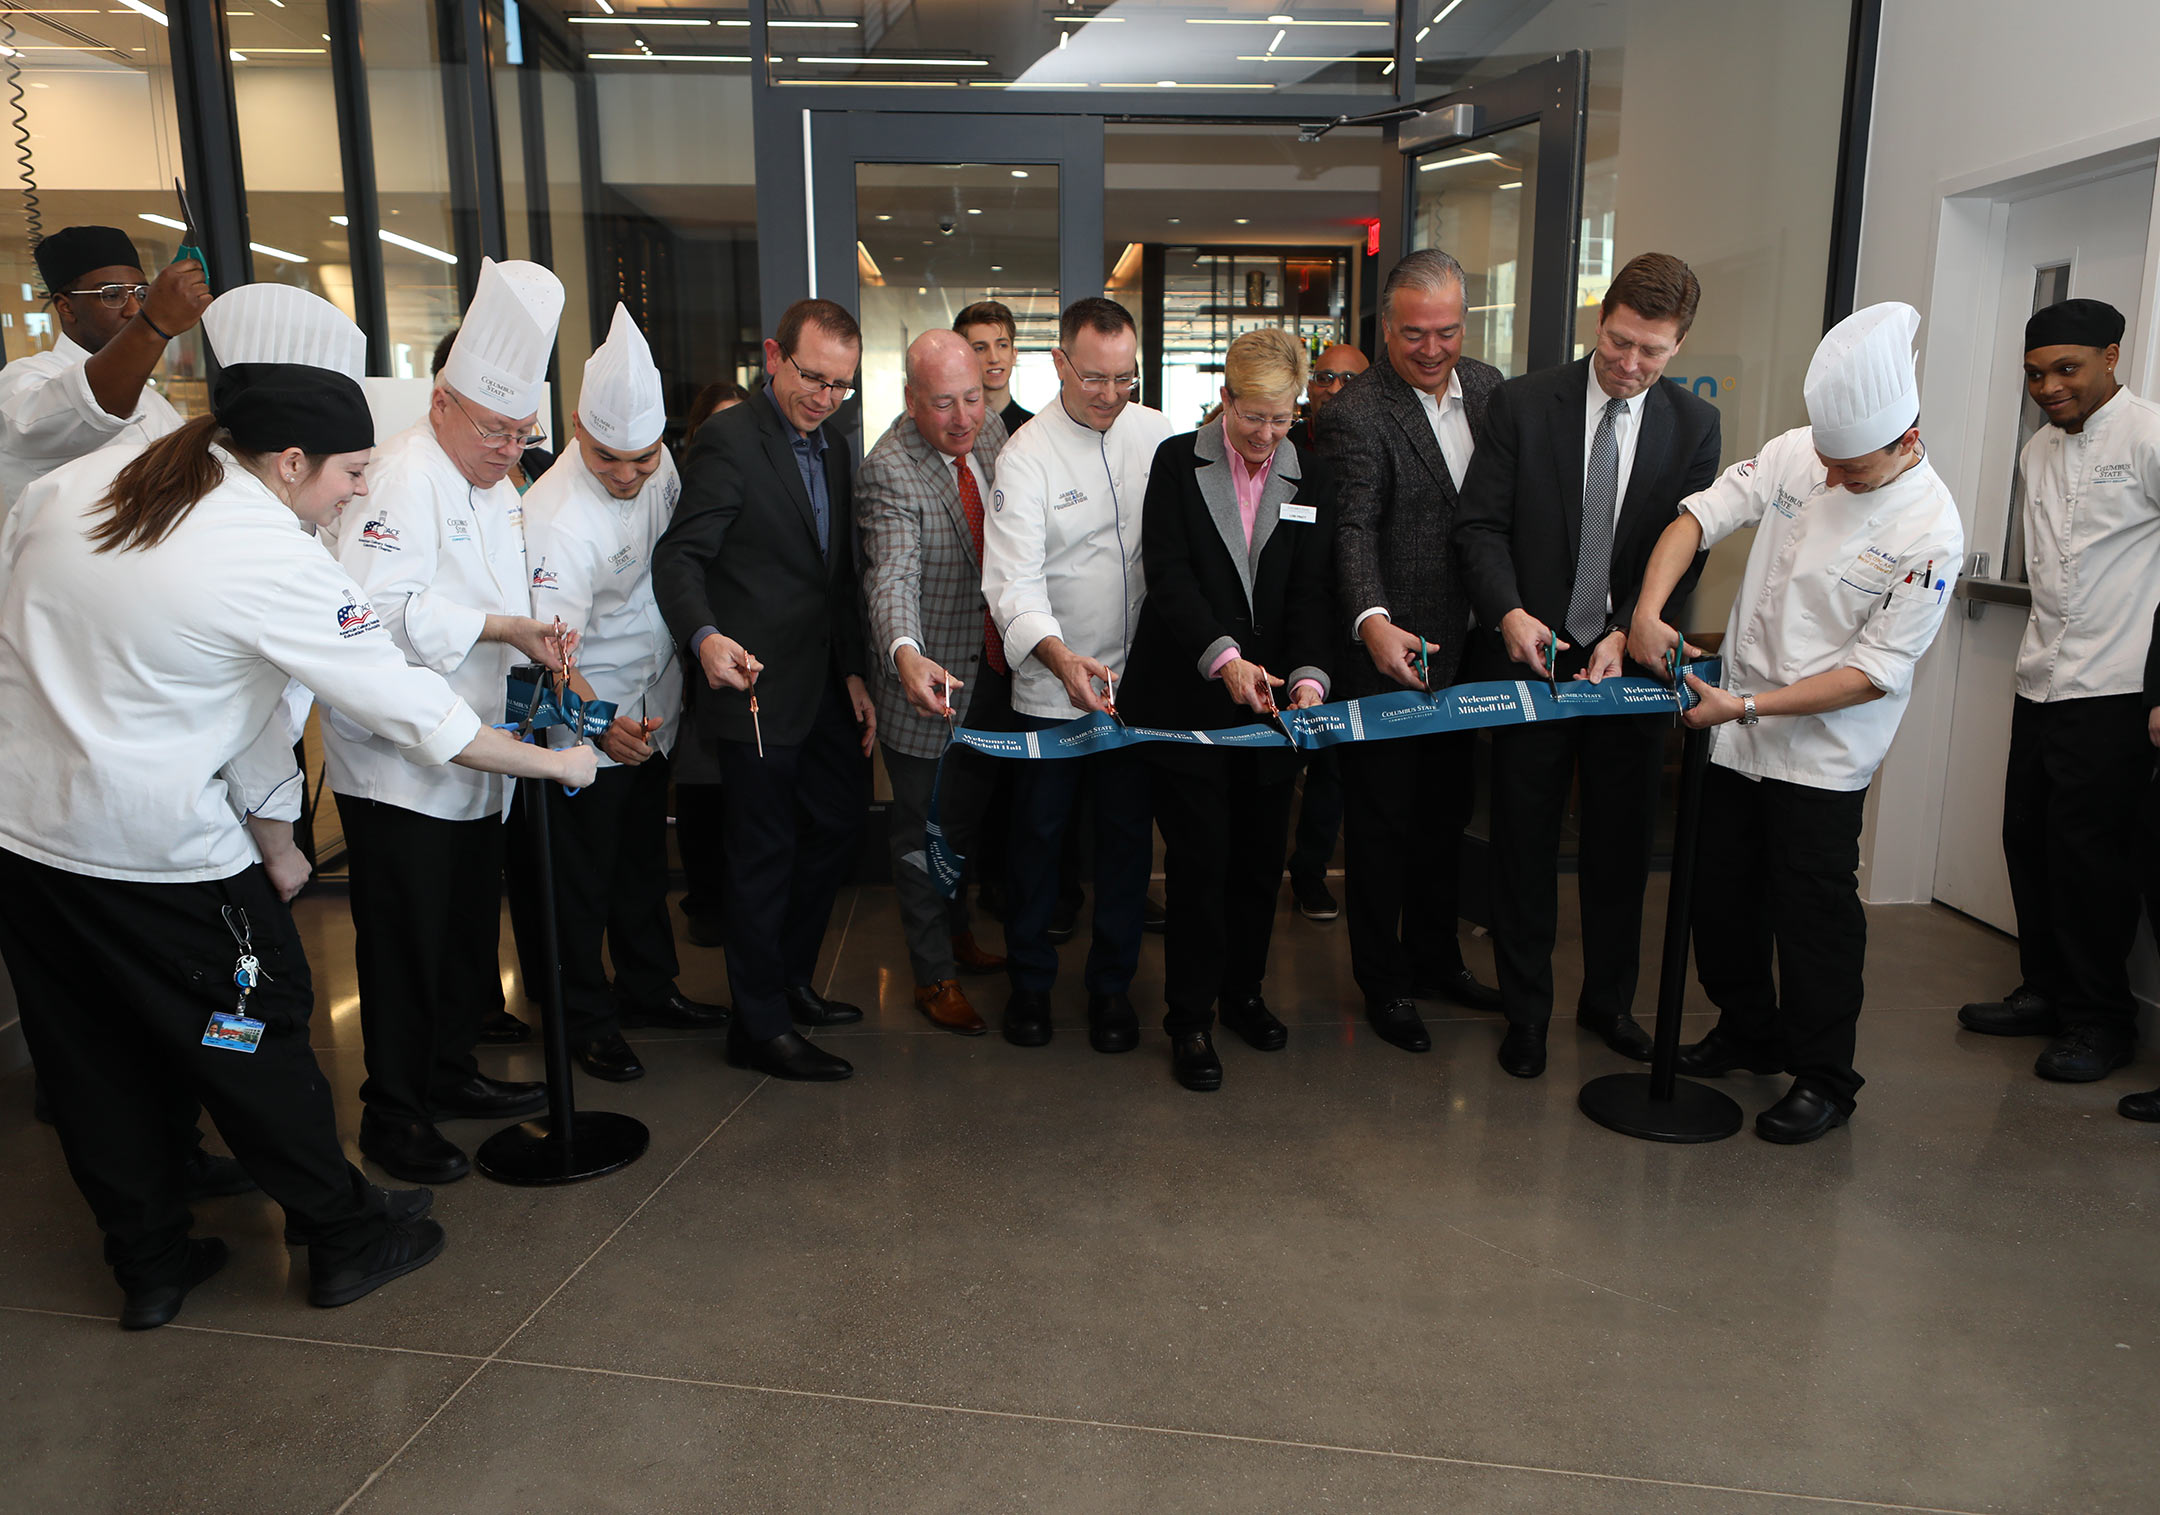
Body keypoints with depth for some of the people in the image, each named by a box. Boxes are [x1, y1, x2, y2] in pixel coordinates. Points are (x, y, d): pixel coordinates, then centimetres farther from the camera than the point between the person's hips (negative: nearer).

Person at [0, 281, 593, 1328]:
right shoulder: (273, 559, -19)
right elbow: (412, 710, -17)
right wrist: (552, 762, -5)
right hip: (158, 849, -7)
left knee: (95, 1064, 16)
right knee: (253, 1039, 10)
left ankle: (150, 1262, 34)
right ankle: (344, 1239, 26)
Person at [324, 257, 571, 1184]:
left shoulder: (495, 486, 15)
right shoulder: (401, 476, -15)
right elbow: (380, 609, -26)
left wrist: (540, 652, 4)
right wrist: (498, 628, -28)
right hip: (397, 767, -9)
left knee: (467, 927, 18)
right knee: (404, 942, 1)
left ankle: (447, 1072, 35)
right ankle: (392, 1115, 16)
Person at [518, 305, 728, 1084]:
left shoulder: (660, 465, -4)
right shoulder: (555, 514, -27)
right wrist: (600, 723, -44)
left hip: (651, 712, 7)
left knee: (644, 863, 21)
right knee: (581, 879, 6)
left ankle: (648, 988, 38)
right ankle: (587, 1019, 23)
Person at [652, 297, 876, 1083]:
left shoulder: (830, 447, 12)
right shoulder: (730, 439, -13)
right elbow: (680, 555, -19)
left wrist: (852, 670, 12)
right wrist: (705, 636, -37)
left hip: (822, 684, 9)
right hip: (756, 686, -8)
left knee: (839, 820, 18)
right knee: (763, 855, 1)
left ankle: (789, 982, 37)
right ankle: (759, 1027, 17)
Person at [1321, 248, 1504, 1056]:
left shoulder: (1487, 385, 6)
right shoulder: (1356, 413, -16)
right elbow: (1353, 530, -26)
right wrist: (1373, 621, -42)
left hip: (1464, 651, 7)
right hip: (1388, 653, -7)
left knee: (1447, 810, 20)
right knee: (1383, 821, 7)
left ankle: (1434, 957, 38)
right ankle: (1383, 982, 22)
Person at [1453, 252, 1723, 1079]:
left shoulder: (1693, 423, 3)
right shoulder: (1522, 402, -3)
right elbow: (1480, 523, -4)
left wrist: (1629, 634, -15)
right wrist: (1508, 612, -20)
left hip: (1631, 662, 2)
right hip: (1531, 658, -1)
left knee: (1622, 847, 12)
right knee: (1524, 844, 7)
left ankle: (1608, 999, 31)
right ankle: (1524, 1011, 21)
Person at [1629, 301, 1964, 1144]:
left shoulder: (1929, 532, -18)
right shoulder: (1796, 453, -5)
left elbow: (1877, 672, -18)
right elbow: (1698, 518, -1)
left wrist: (1748, 705, -20)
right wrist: (1648, 609, -16)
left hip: (1823, 754, -5)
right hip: (1736, 732, 5)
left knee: (1816, 915, 2)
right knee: (1722, 894, 16)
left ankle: (1823, 1081, 21)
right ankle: (1748, 1033, 38)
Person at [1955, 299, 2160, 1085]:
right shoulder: (2039, 450, 15)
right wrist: (2051, 644, 19)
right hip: (2041, 680, 8)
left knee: (2086, 846, -3)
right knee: (2028, 836, 11)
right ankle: (2046, 991, 26)